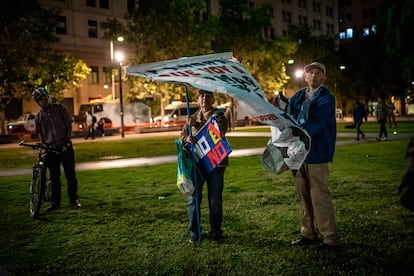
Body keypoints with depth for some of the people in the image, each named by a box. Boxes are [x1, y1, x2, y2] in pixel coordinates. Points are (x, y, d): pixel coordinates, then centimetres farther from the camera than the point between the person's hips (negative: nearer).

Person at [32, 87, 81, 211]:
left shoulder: (60, 108, -2)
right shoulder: (38, 116, 4)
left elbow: (69, 126, 0)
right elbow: (40, 133, 13)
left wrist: (66, 140, -9)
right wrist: (43, 145, 0)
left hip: (65, 147, -2)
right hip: (50, 148, 2)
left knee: (70, 175, 0)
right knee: (54, 177, 7)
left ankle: (74, 200, 11)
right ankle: (55, 202, 17)